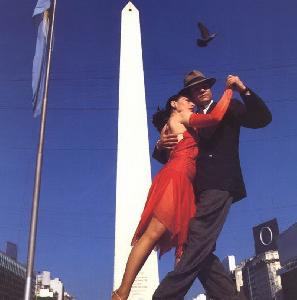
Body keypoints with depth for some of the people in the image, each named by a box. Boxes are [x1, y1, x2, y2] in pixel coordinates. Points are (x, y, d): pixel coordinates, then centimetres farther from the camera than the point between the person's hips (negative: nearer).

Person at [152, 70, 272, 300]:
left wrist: (243, 89, -9)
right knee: (200, 251, -5)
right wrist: (161, 146, -5)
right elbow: (170, 157, 18)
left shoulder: (228, 108, 15)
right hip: (197, 189, 6)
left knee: (197, 244, -20)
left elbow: (262, 118, 1)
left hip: (219, 184, -6)